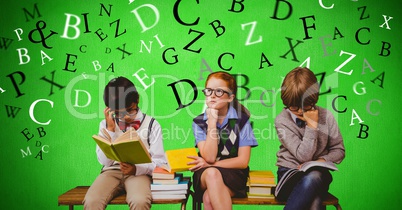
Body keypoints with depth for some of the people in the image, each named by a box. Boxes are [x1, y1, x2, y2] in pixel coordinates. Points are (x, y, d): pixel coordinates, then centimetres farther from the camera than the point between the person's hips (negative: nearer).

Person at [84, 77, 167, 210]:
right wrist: (110, 129, -6)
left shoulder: (151, 124, 2)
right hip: (112, 171, 2)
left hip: (139, 172, -2)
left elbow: (160, 162, -1)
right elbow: (105, 161, 1)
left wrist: (136, 169, -19)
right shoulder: (106, 124, 9)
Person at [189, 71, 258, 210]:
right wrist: (212, 120, -14)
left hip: (233, 174, -2)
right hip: (205, 176, 2)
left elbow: (243, 161, -5)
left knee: (209, 198, -34)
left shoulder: (241, 120, -2)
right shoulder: (198, 122, 2)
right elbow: (210, 157, -13)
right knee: (211, 173, -35)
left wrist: (209, 165, -8)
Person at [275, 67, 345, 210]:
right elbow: (303, 156, -14)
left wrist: (323, 160, -11)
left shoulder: (325, 116, 0)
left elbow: (339, 150, 9)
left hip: (318, 173, 2)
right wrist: (312, 125, -17)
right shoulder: (282, 120, -8)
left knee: (312, 178, -37)